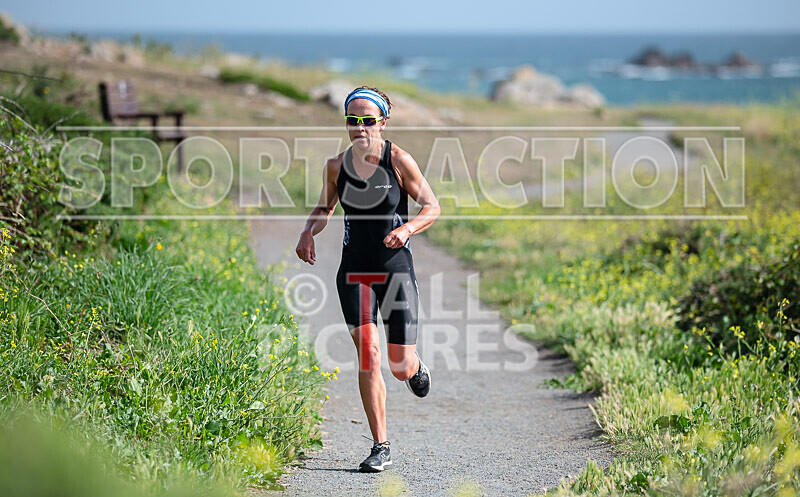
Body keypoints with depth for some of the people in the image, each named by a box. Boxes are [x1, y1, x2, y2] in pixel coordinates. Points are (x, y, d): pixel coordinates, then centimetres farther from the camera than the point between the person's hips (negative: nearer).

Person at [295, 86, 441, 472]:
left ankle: (415, 366, 40)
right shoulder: (336, 166, 1)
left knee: (400, 366, 0)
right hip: (354, 270, 2)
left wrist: (407, 228, -21)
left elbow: (432, 207, -2)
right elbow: (324, 209, 17)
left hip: (396, 268, -2)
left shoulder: (399, 161, -8)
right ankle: (381, 447, -2)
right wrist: (309, 232, -3)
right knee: (367, 354, -10)